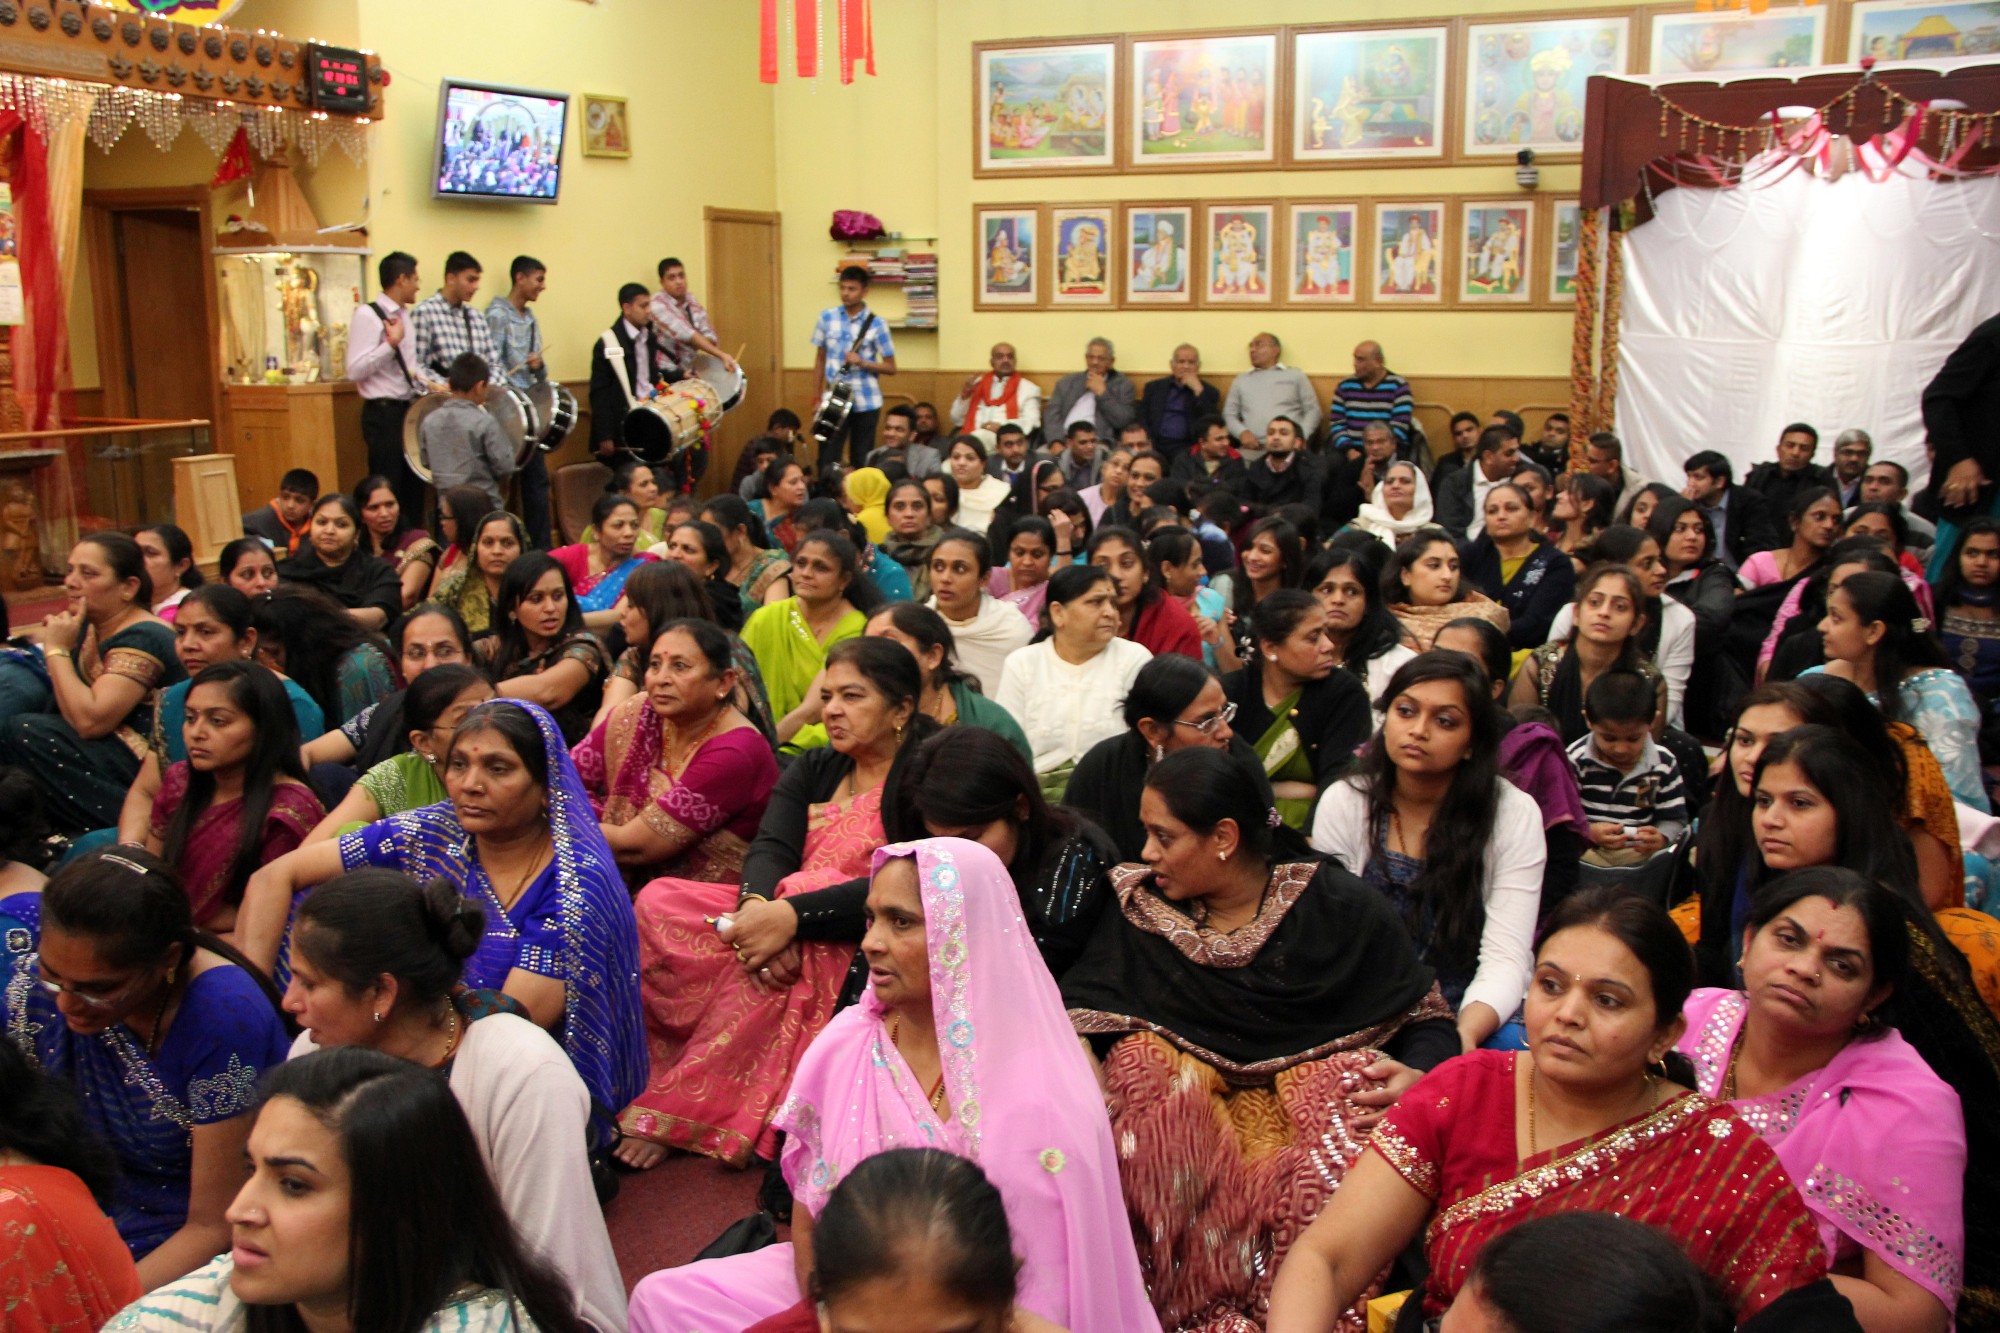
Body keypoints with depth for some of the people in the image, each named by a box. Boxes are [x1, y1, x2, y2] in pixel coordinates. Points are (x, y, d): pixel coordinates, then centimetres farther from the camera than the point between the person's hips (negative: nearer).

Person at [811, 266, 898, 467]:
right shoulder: (826, 317, 2)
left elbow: (891, 367, -2)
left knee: (861, 462, 7)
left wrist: (862, 362, -19)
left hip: (866, 403, -1)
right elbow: (820, 359, 10)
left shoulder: (876, 324, -6)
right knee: (827, 460, -2)